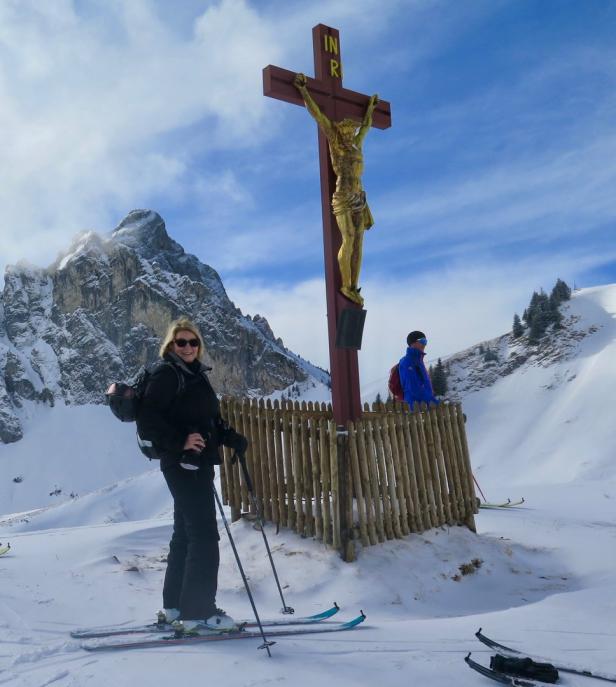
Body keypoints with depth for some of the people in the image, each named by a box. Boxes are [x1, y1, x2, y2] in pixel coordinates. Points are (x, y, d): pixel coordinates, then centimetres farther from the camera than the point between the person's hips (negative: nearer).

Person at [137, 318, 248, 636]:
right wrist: (180, 441, -27)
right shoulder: (165, 374, -9)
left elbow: (211, 419, 24)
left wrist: (230, 437, 8)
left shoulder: (196, 374, 17)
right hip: (182, 464, -9)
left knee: (186, 534, 14)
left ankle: (175, 606, 25)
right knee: (204, 536, -9)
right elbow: (147, 422, -17)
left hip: (198, 463, 9)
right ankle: (197, 612, -1)